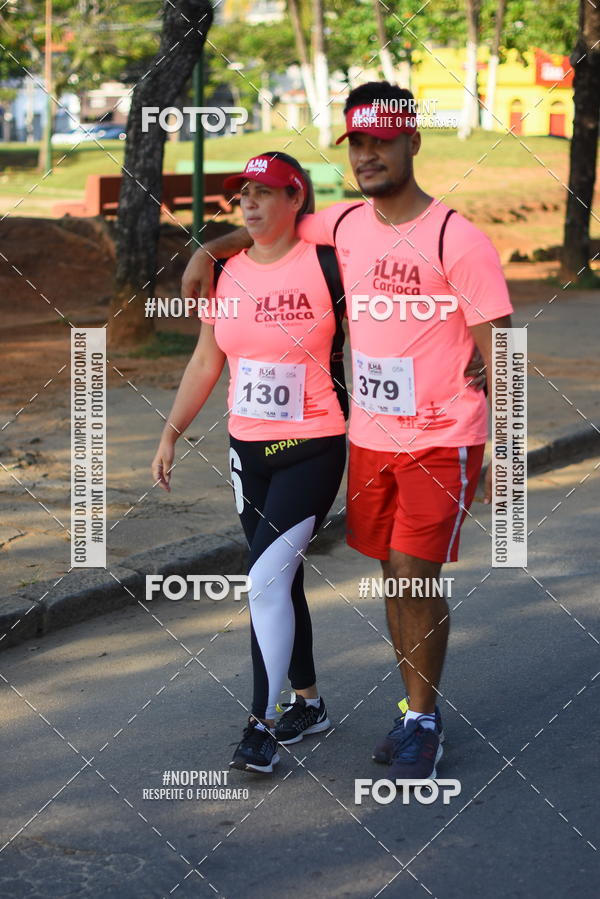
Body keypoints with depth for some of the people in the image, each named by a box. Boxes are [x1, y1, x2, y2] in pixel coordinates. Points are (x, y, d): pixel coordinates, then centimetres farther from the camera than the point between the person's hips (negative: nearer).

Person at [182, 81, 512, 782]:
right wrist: (211, 248, 12)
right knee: (396, 575, 11)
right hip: (369, 437, 6)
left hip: (441, 442, -6)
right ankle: (416, 711, 24)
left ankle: (424, 724, 8)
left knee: (416, 578, -6)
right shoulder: (346, 225, 4)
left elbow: (497, 353, -12)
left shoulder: (457, 240, -14)